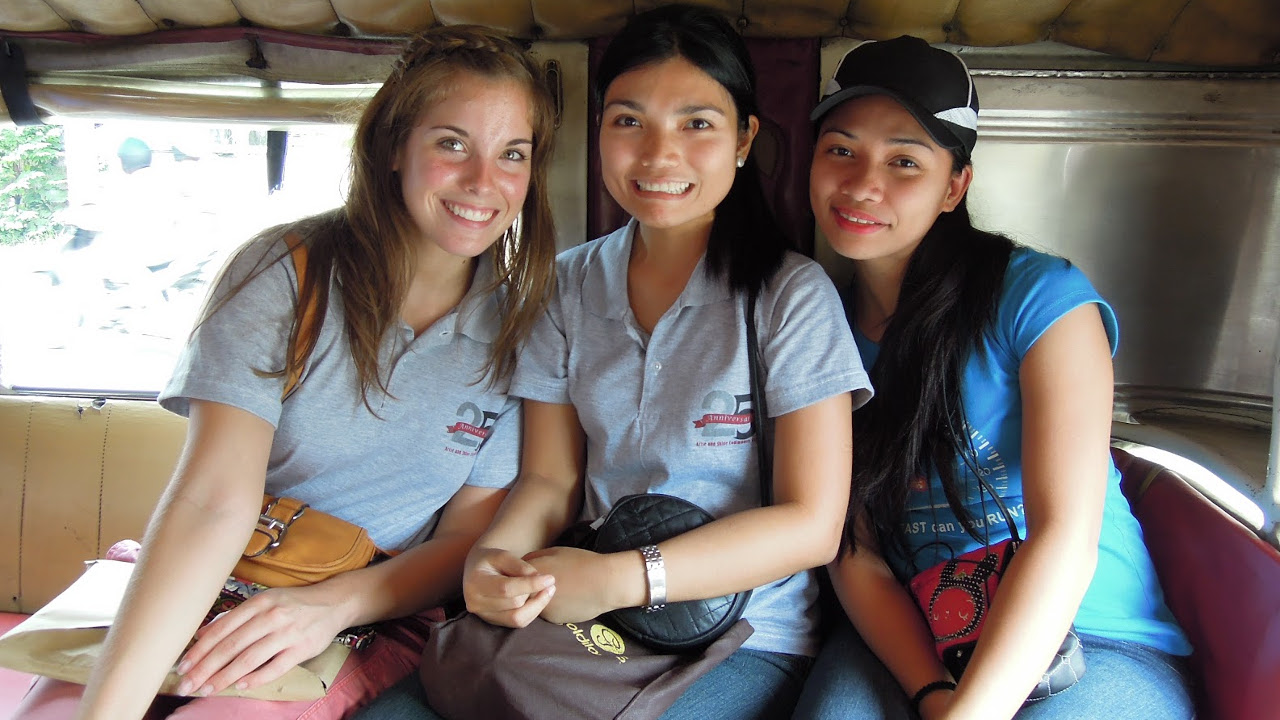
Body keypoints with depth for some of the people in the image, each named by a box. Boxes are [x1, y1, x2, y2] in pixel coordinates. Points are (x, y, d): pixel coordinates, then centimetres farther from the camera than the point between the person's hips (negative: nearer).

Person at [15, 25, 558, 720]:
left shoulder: (521, 325, -3)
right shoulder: (285, 273, -9)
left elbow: (466, 534, 0)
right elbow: (213, 499, -19)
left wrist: (334, 602, -19)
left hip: (375, 617, 1)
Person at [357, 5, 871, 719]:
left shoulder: (792, 295, -8)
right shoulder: (570, 285, 6)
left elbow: (812, 525, -10)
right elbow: (550, 478, 6)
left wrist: (618, 578, -19)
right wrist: (493, 559, -17)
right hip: (579, 624, 4)